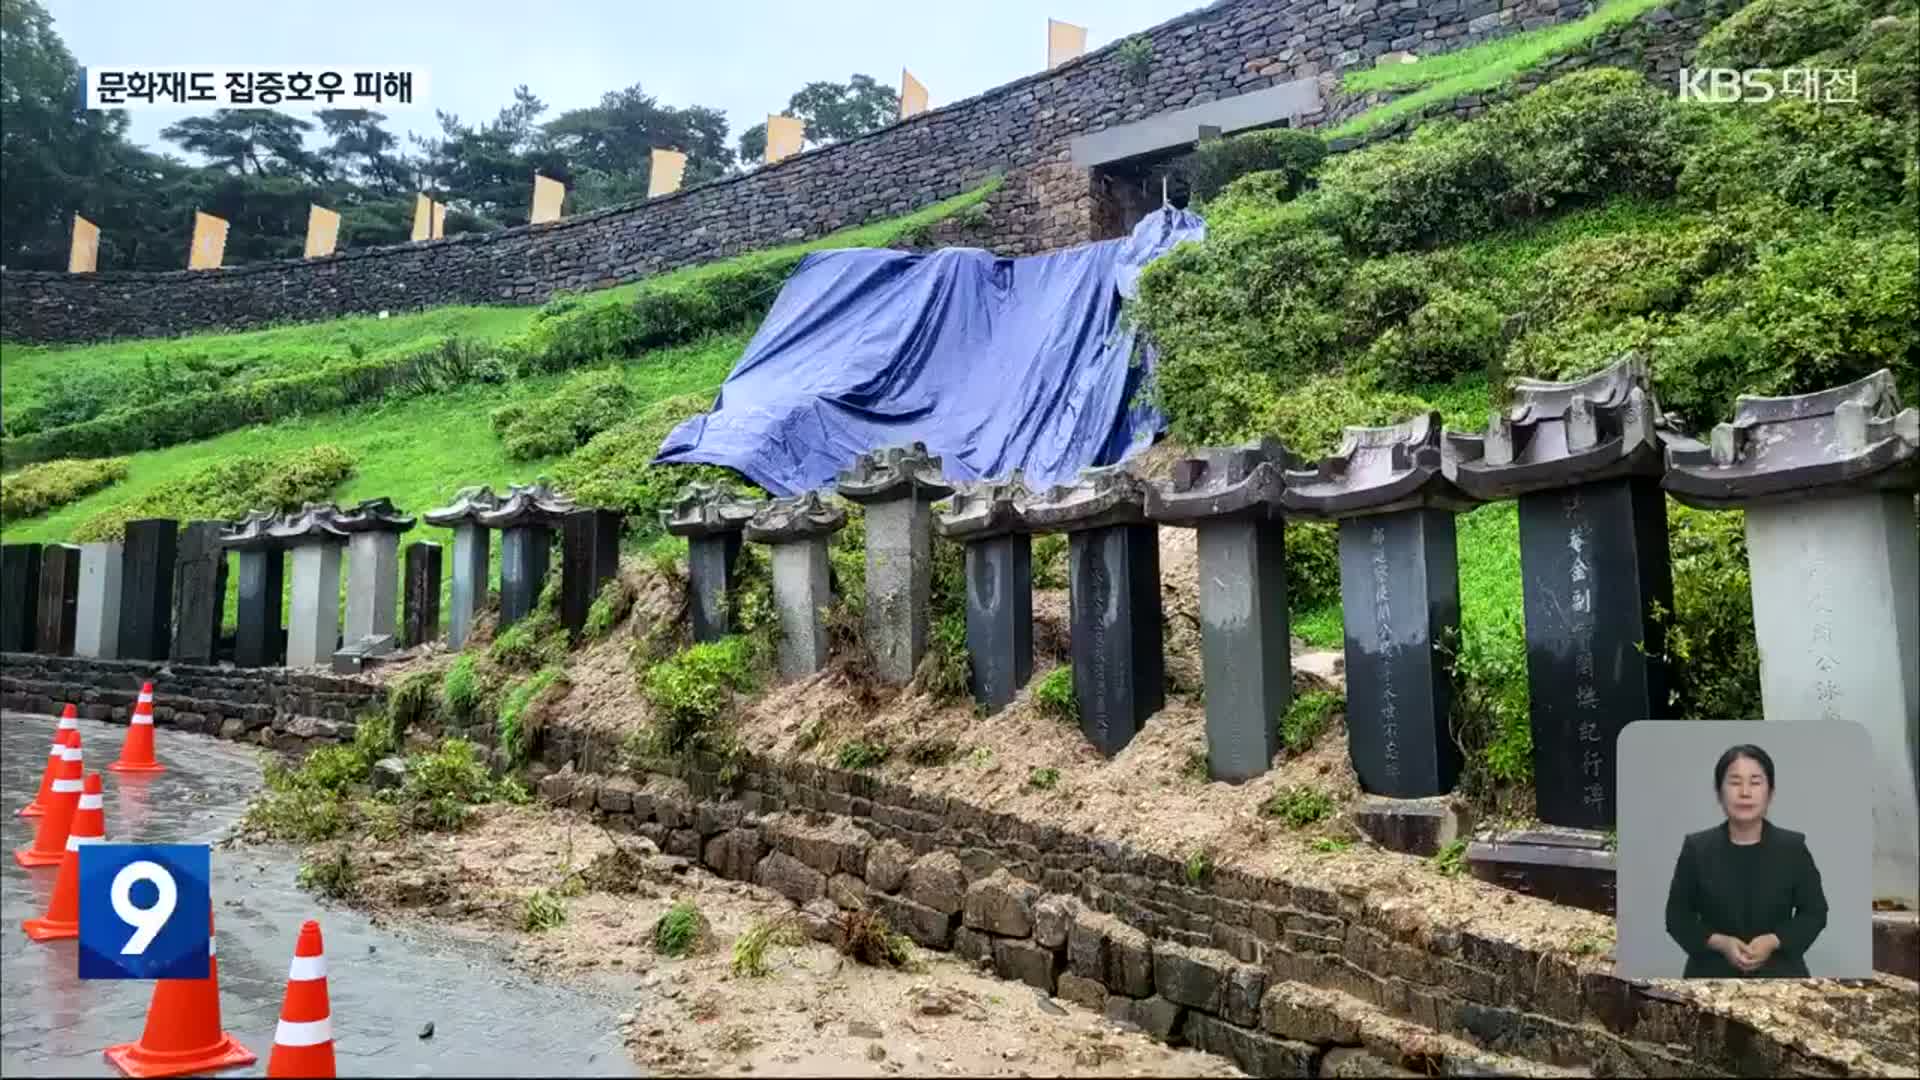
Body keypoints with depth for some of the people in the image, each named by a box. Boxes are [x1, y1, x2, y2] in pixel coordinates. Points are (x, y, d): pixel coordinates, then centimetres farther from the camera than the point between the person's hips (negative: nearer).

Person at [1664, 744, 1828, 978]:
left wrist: (1774, 941, -13)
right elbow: (1677, 916, 2)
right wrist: (1719, 942, -15)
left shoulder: (1792, 848, -1)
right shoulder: (1696, 849, -2)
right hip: (1713, 976, 0)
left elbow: (1815, 912, 3)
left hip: (1779, 976, 0)